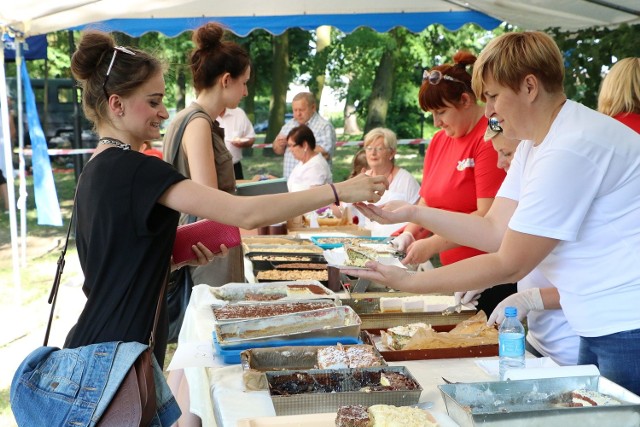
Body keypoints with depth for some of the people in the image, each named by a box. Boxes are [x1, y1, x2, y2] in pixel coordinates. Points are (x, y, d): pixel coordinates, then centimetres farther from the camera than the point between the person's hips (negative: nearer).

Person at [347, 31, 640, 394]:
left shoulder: (570, 149, -24)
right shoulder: (535, 143, 8)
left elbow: (509, 265, -21)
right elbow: (495, 231, 3)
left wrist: (407, 282, -18)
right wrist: (412, 213, -5)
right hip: (601, 327, 9)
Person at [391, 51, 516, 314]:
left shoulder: (491, 137, -14)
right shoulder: (438, 140, 10)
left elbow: (487, 216, -19)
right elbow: (428, 201, 16)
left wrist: (433, 245, -21)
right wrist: (409, 234, -2)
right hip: (453, 272, 7)